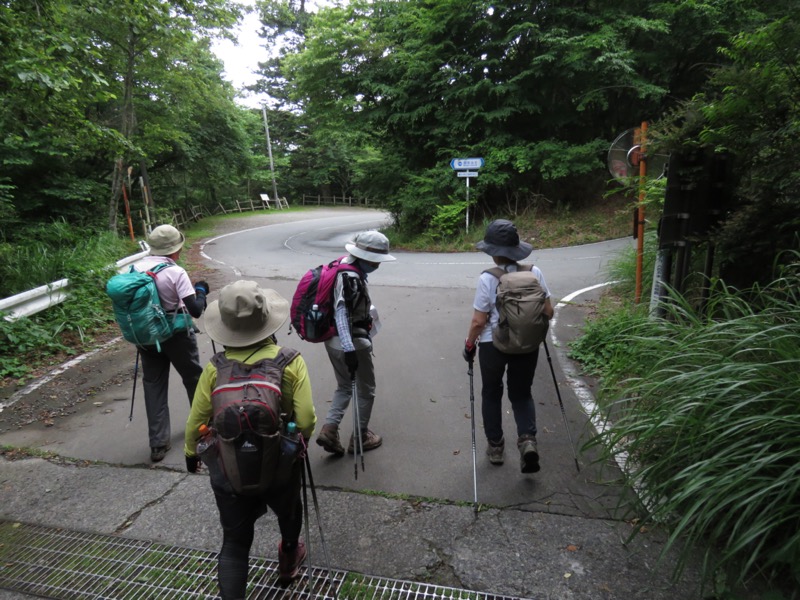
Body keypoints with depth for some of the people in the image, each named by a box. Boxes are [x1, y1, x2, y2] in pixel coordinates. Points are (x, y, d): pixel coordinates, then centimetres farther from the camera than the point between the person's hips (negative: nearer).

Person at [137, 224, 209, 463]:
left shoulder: (136, 269, -1)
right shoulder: (176, 272, -19)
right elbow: (195, 310, -21)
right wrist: (201, 291, -4)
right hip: (176, 334, -4)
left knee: (153, 385, 11)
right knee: (193, 377, 18)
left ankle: (158, 444, 13)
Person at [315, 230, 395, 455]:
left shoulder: (345, 269, 7)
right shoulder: (351, 278, -23)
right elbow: (341, 313, -32)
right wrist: (349, 349, -37)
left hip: (333, 341, 9)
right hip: (353, 343, -9)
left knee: (344, 386, 23)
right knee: (366, 390, 11)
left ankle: (329, 429, 12)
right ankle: (360, 437, 25)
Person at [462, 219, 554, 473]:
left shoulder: (487, 279, -17)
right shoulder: (535, 273, -7)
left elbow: (479, 321, -14)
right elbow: (548, 312, -2)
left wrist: (469, 344, 2)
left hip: (493, 345, -2)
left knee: (492, 393, 19)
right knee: (521, 394, 20)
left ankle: (495, 446, 29)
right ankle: (528, 439, 0)